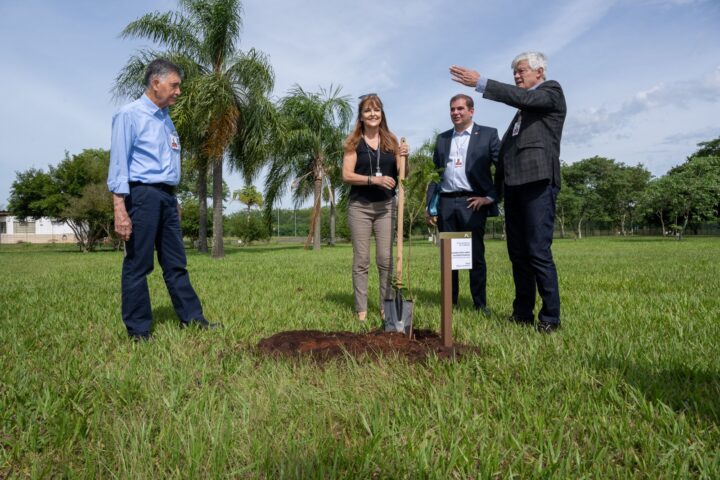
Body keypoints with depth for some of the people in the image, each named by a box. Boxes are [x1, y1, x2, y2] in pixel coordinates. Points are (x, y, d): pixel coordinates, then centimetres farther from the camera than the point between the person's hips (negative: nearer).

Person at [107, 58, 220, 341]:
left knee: (176, 263, 10)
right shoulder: (130, 115, -6)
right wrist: (120, 209, -19)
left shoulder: (165, 119, 18)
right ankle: (138, 331, 7)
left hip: (166, 197, 8)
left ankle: (191, 317, 17)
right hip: (142, 194, -8)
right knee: (138, 265, -2)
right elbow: (119, 163, -12)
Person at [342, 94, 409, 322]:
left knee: (386, 259, 3)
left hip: (386, 206, 2)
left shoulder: (391, 141, 9)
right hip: (359, 206, -2)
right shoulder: (353, 142, 2)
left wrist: (403, 157, -11)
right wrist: (374, 179, -19)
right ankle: (361, 309, 8)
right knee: (361, 260, 1)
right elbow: (346, 175, -7)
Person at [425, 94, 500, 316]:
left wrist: (490, 197, -8)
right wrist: (430, 206, 9)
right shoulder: (442, 138, 17)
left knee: (476, 255, 0)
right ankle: (450, 303, 16)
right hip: (446, 203, 4)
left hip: (473, 203, -4)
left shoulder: (488, 134, 5)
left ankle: (480, 304, 10)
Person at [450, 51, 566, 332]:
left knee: (538, 252, -11)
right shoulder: (523, 107, 26)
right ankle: (523, 313, 14)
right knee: (518, 253, 7)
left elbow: (523, 98, -15)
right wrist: (496, 185, 12)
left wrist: (480, 83, -18)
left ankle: (550, 317, -4)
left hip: (538, 182, -8)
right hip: (514, 183, 8)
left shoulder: (551, 91, 6)